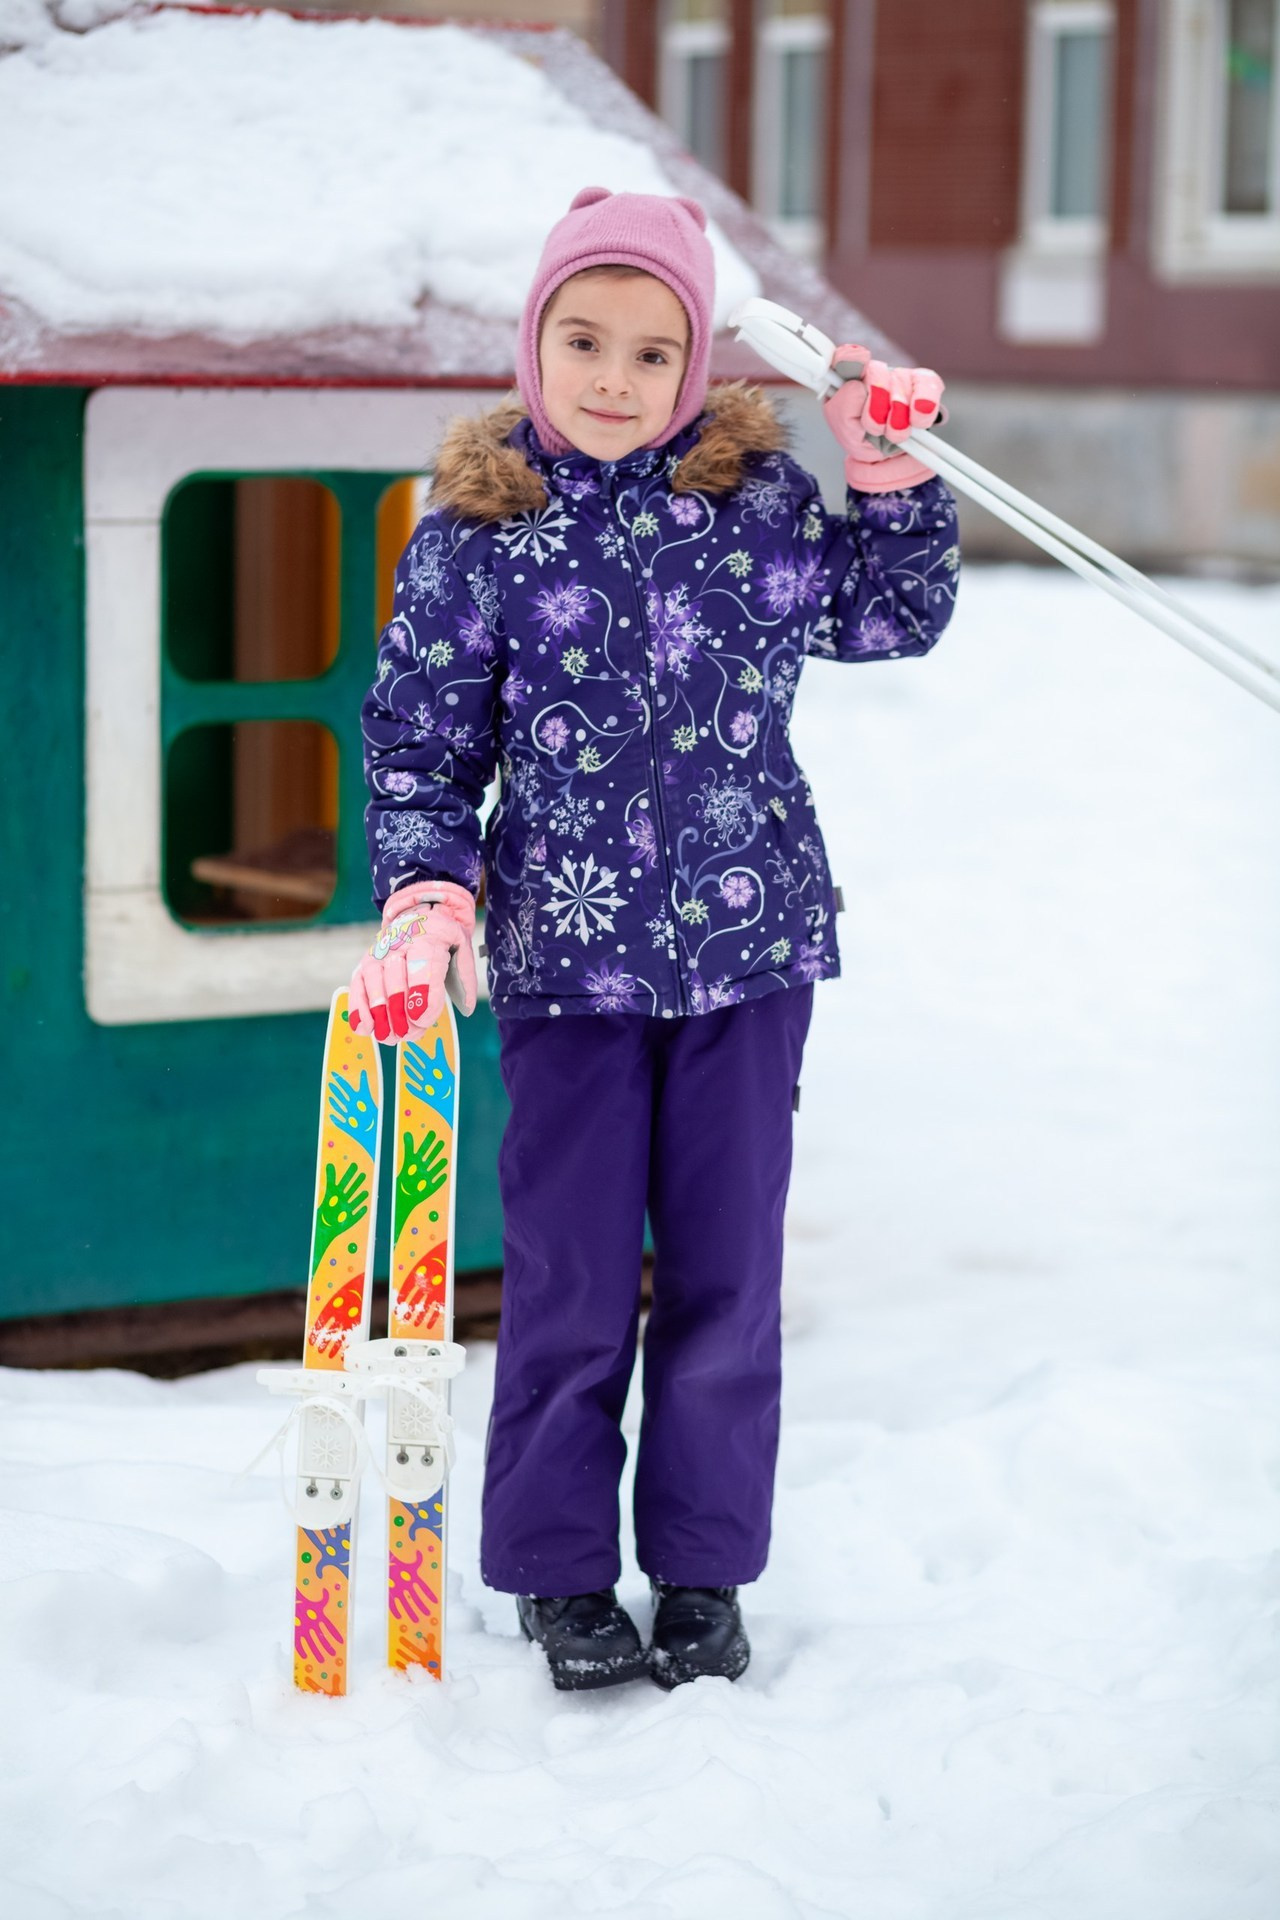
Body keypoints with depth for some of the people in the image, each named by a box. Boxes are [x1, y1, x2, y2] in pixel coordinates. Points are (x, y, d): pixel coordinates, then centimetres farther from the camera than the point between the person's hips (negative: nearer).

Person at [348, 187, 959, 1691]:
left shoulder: (757, 488, 3)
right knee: (570, 1269, 2)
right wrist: (425, 894, -13)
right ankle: (558, 1574, 17)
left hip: (750, 942, 2)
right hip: (565, 947, -2)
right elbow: (419, 747, 1)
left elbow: (887, 619, 16)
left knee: (726, 1259, 7)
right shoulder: (473, 528, -2)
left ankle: (704, 1569, 20)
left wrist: (896, 481, 3)